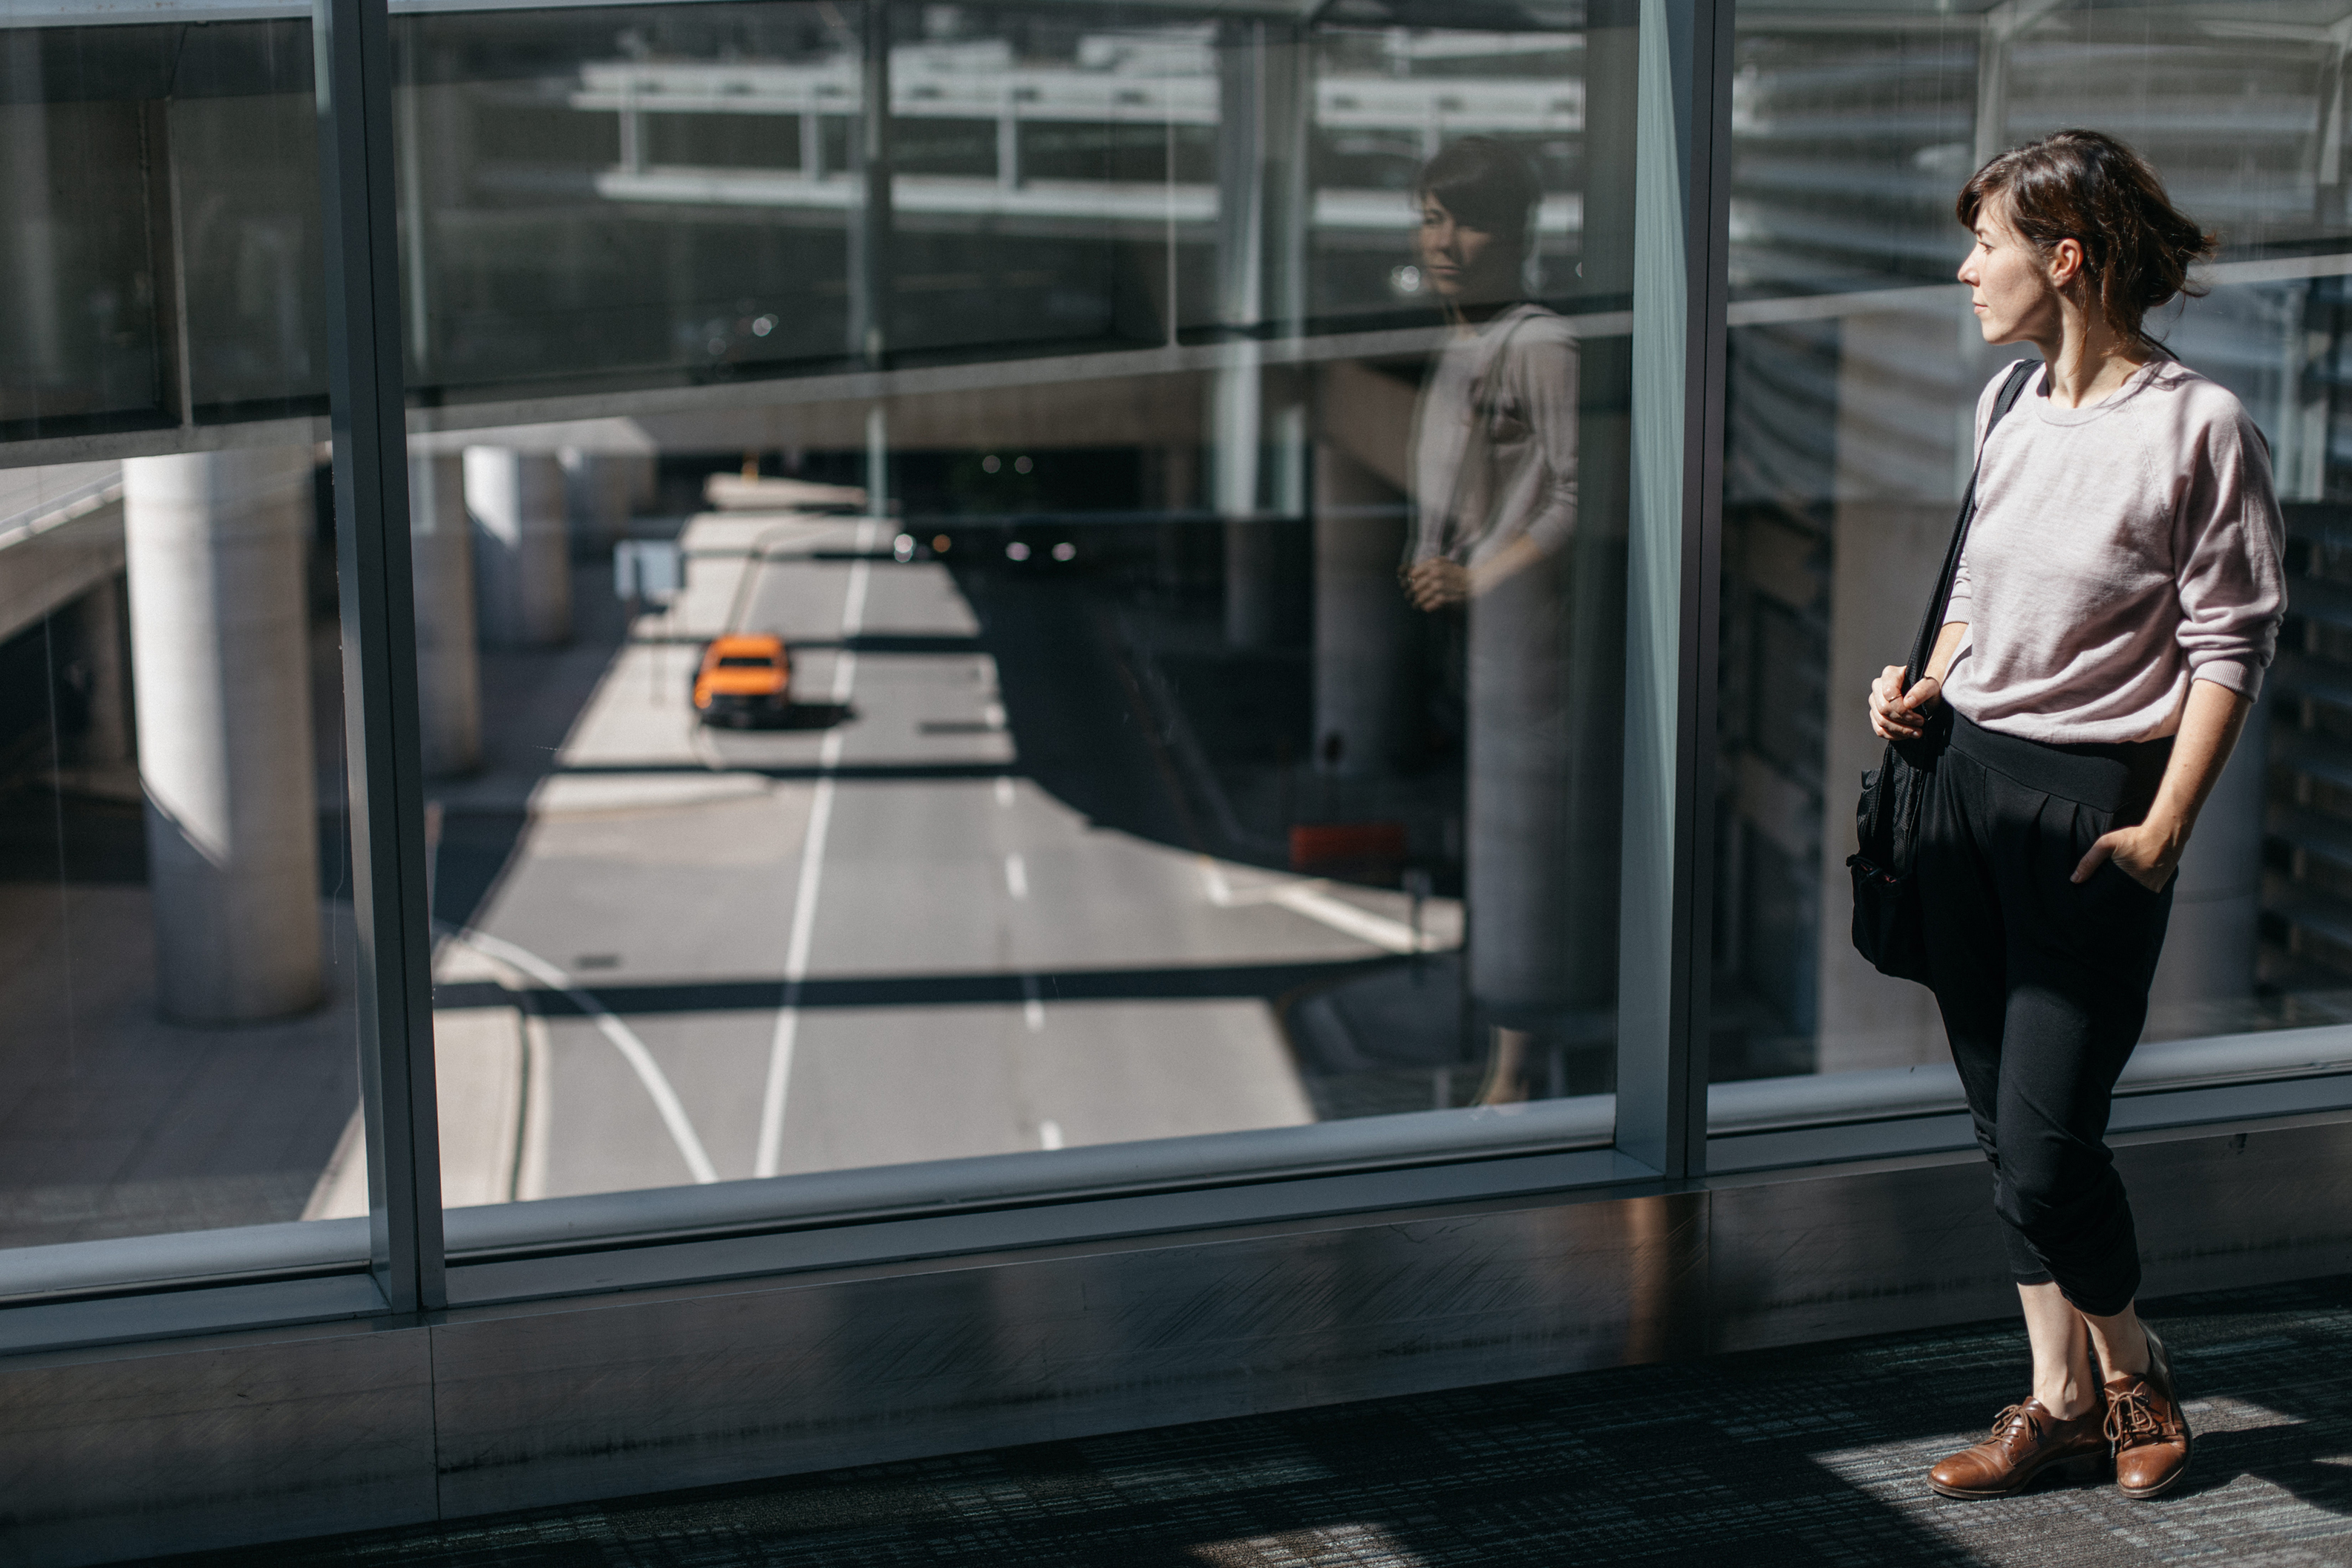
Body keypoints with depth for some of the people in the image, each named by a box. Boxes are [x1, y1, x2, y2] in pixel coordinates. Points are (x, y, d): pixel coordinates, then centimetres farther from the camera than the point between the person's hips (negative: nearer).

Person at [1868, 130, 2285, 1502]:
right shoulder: (2011, 402, 11)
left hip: (2095, 797, -7)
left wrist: (2162, 833, -15)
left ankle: (2133, 1374, 19)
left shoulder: (2200, 426, -10)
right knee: (2003, 1120, 10)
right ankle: (2061, 1400, 22)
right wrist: (1924, 687, 5)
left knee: (2045, 1144, -7)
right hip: (1969, 774, 7)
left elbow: (2229, 646, -10)